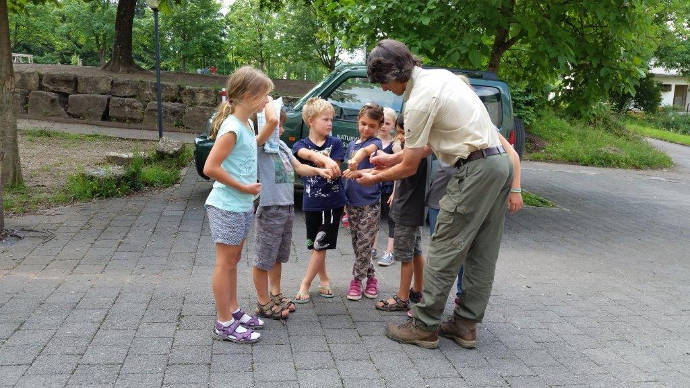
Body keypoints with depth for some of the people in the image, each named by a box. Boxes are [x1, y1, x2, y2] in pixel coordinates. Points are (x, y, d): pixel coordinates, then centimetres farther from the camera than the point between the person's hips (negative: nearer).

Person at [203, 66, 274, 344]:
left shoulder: (246, 125, 8)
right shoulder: (231, 128, -21)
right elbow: (210, 168, -24)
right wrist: (244, 187, -18)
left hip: (242, 206, 9)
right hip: (226, 206, -9)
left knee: (233, 259, 18)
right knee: (226, 262, -1)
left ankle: (233, 310, 32)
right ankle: (224, 324, 9)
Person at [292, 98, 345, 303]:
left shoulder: (335, 143, 1)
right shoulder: (301, 145, -1)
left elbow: (335, 172, -7)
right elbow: (307, 153, -26)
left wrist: (327, 166, -25)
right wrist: (326, 160, -44)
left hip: (333, 202, -1)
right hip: (311, 203, 1)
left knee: (320, 245, -2)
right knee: (316, 246, 11)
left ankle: (305, 285, 8)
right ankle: (323, 279, 30)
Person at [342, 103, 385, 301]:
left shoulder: (375, 142, -8)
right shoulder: (351, 144, 11)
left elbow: (368, 149, -32)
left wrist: (357, 160, -53)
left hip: (370, 203, -6)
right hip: (352, 202, 6)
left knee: (364, 245, -2)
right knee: (357, 245, 11)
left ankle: (356, 279, 13)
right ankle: (371, 277, 24)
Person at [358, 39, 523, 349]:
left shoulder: (418, 102, -15)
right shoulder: (440, 75, 14)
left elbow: (409, 168, -6)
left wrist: (375, 178, 11)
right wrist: (391, 159, 23)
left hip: (477, 169, -10)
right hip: (501, 161, 10)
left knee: (445, 249, -3)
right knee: (483, 251, 11)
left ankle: (424, 326, 6)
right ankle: (465, 324, 21)